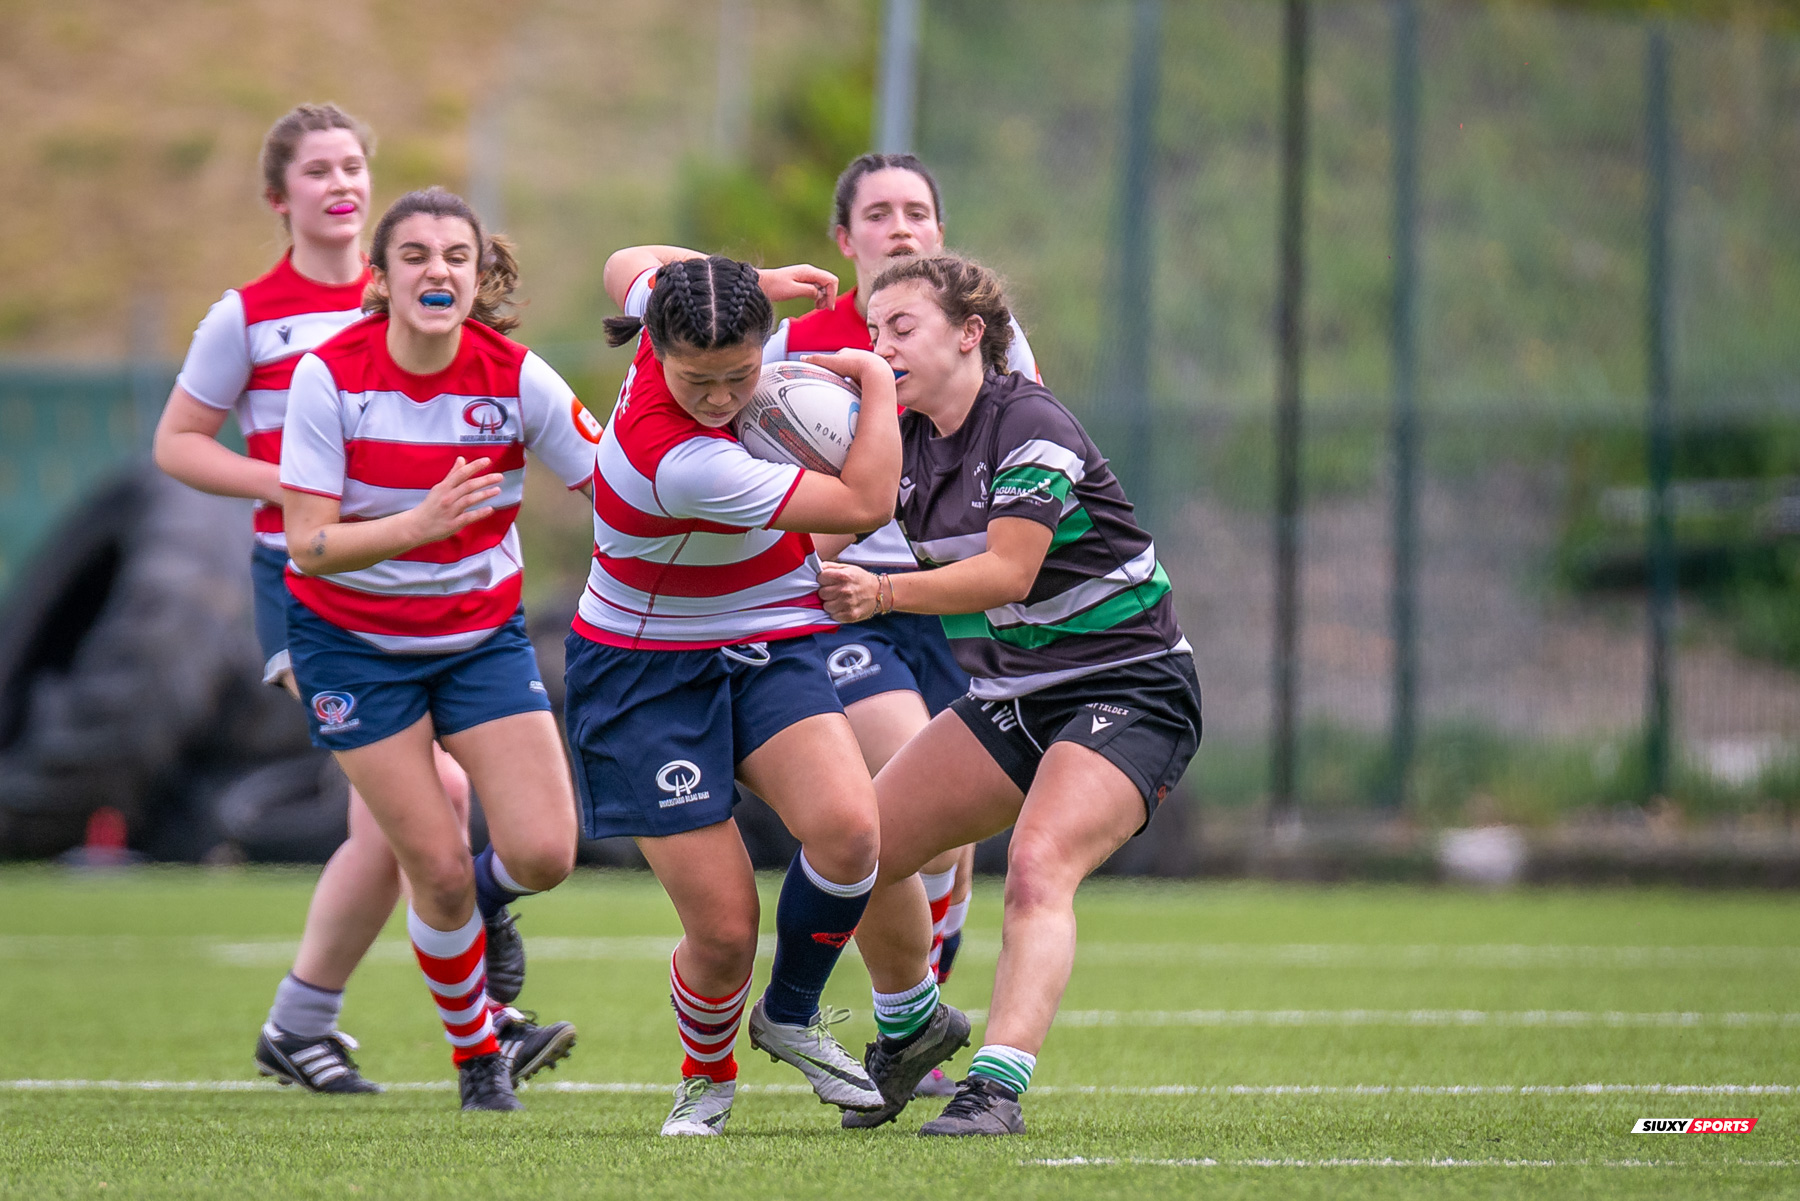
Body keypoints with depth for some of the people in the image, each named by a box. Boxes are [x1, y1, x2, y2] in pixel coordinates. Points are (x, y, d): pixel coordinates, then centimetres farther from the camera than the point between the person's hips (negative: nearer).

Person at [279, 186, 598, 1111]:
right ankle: (476, 1052, 21)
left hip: (482, 635, 2)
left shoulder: (514, 378, -14)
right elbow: (308, 544, -20)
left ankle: (486, 900, 27)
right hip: (354, 643, -2)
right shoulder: (331, 376, -18)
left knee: (542, 854, -12)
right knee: (439, 870, -6)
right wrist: (419, 526, -36)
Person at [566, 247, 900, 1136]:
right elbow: (865, 503, -23)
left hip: (768, 651, 7)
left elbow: (630, 264, 15)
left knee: (846, 826, -22)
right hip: (647, 672, -7)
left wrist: (758, 284, 10)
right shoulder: (679, 462, -34)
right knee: (725, 930, -10)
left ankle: (791, 1015, 5)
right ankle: (707, 1077, 24)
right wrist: (878, 384, -11)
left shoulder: (671, 316, -12)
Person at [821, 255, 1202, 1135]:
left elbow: (1008, 573, -25)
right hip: (1009, 697, 8)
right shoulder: (906, 441, 5)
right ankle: (910, 1026, 27)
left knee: (1039, 865, -30)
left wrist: (884, 592, -35)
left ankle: (997, 1087, -39)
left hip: (1127, 689, -8)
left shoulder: (1031, 427, -18)